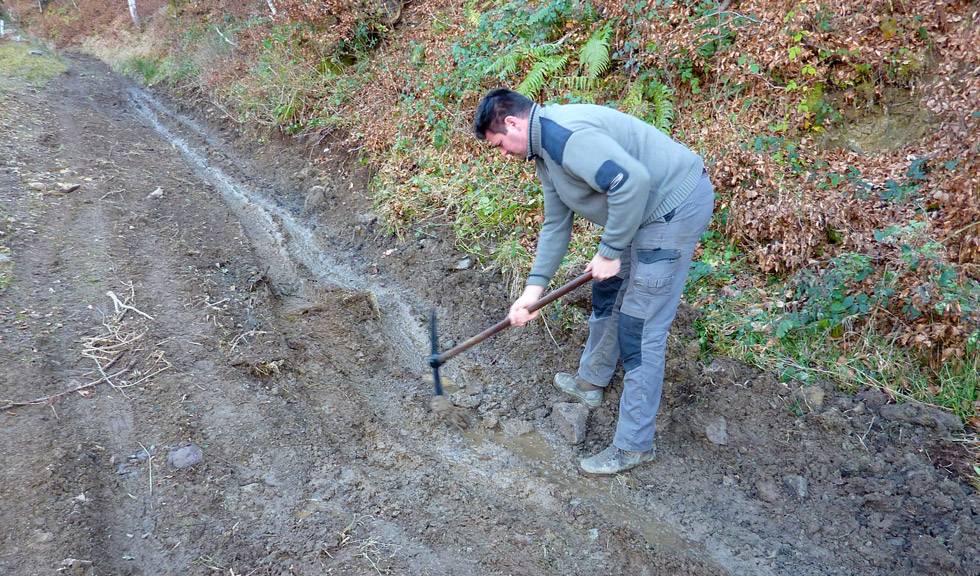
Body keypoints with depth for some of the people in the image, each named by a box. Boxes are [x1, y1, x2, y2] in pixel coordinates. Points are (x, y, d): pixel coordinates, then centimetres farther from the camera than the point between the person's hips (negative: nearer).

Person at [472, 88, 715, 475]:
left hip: (676, 207, -11)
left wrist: (610, 251, -21)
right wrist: (534, 286, 8)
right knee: (607, 293, 24)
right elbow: (555, 224, 14)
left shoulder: (566, 135, -23)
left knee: (639, 330, -5)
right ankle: (592, 380, 46)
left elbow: (633, 181, -33)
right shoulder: (544, 150, 11)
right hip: (645, 208, 11)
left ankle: (634, 445, 9)